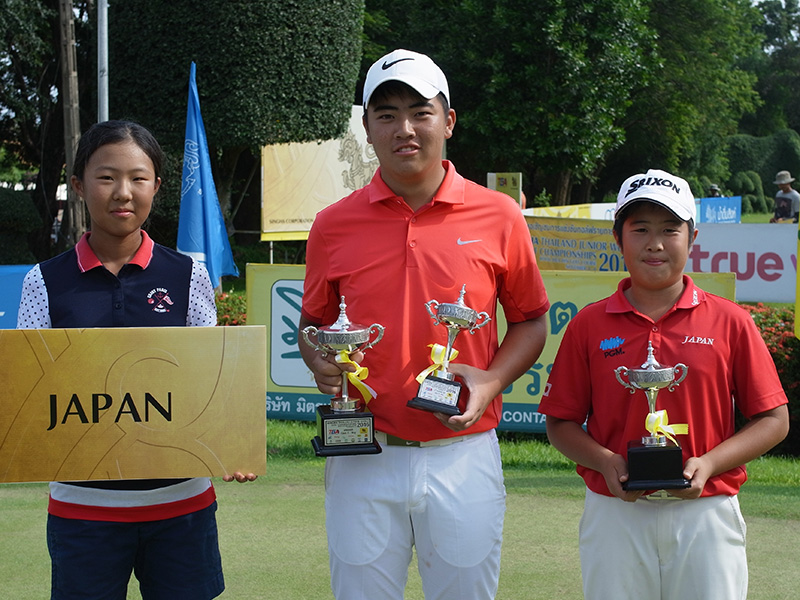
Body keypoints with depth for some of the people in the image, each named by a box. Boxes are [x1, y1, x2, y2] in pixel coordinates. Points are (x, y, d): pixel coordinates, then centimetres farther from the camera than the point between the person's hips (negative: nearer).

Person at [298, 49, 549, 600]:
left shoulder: (499, 217, 0)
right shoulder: (334, 225, 2)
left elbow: (530, 320, 9)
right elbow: (314, 322, 15)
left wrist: (491, 380, -8)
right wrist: (321, 364, -7)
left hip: (463, 456, -1)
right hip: (363, 458, 1)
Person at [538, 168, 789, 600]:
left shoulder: (730, 322, 2)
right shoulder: (589, 325, 4)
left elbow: (774, 419, 4)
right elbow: (560, 423, 7)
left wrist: (708, 463, -11)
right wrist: (605, 463, -11)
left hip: (705, 515, 0)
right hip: (615, 515, 0)